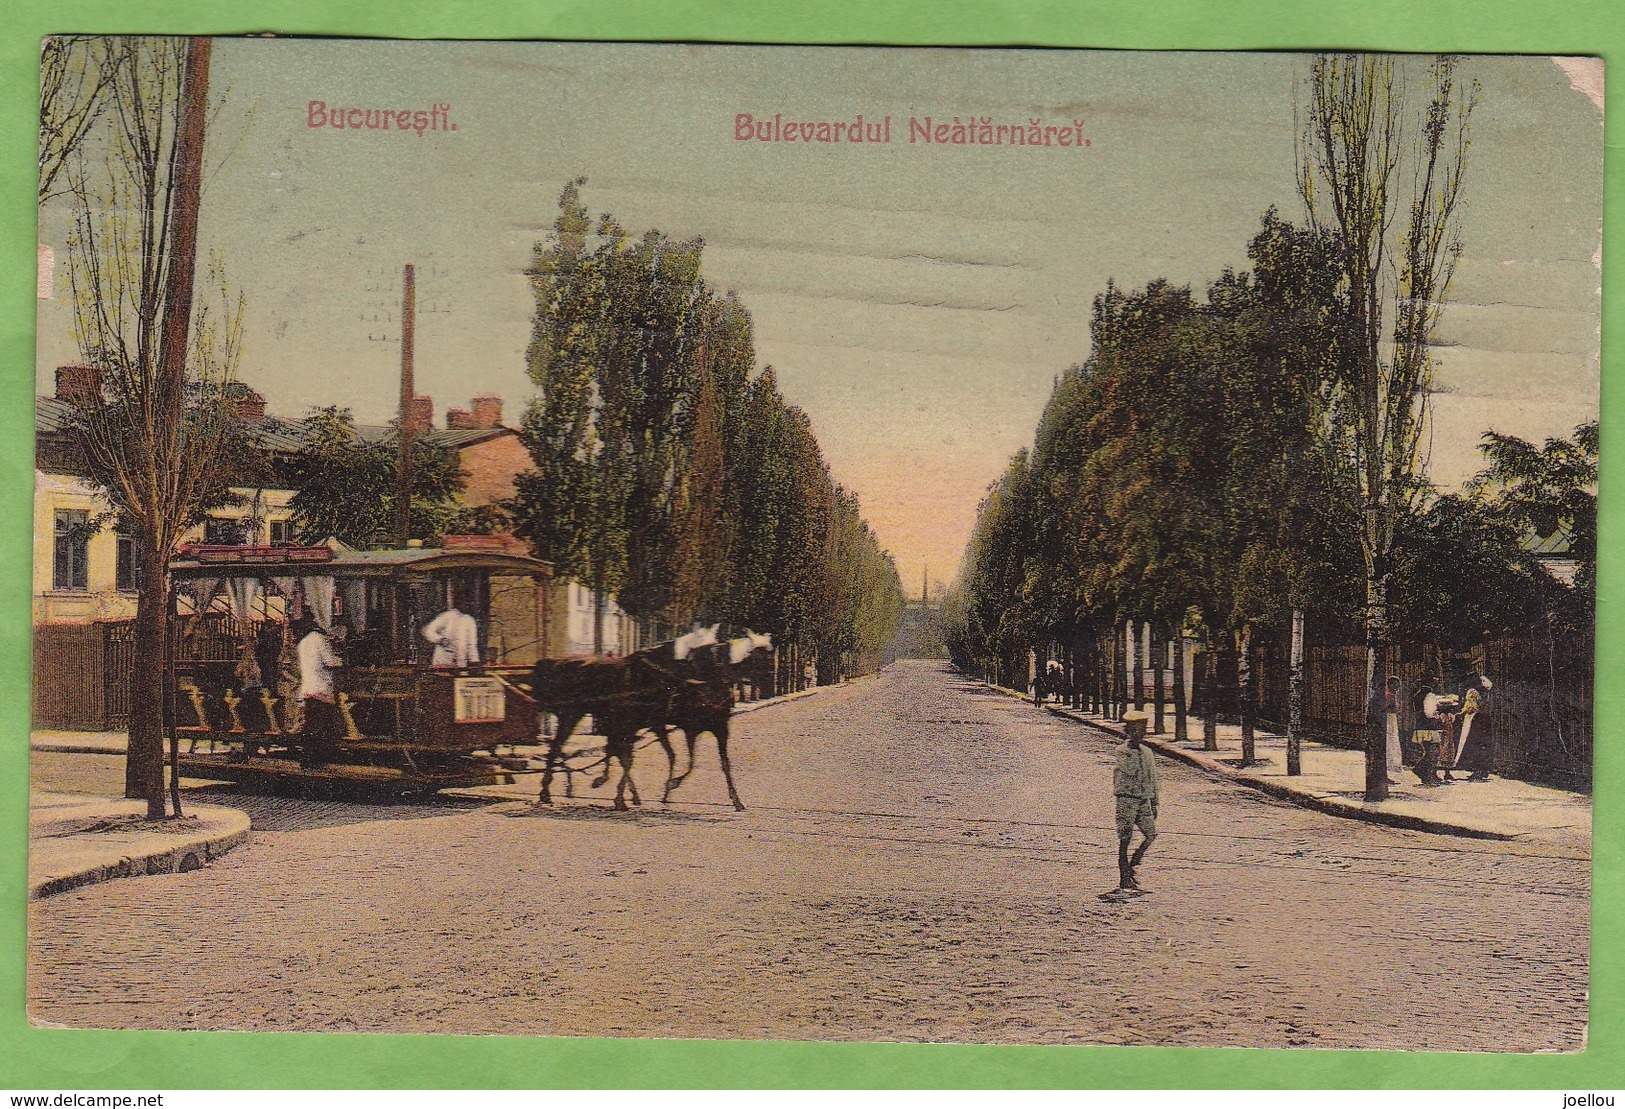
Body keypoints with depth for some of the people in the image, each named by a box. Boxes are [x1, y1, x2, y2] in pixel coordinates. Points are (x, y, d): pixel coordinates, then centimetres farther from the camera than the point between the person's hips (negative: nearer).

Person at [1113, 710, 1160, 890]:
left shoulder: (1147, 752, 13)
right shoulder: (1122, 751, -6)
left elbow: (1153, 779, 19)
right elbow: (1130, 770, -23)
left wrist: (1154, 804, 16)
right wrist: (1132, 744, -18)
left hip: (1144, 800, 6)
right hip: (1126, 799, -6)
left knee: (1151, 834, -3)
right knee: (1125, 839, -4)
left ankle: (1131, 866, 15)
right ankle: (1124, 879, 2)